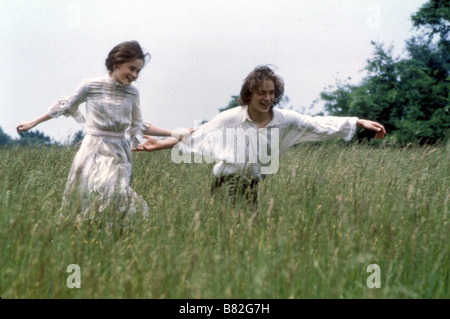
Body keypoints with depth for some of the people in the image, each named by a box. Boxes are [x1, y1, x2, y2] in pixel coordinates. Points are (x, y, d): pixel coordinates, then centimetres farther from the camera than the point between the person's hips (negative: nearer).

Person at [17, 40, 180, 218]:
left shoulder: (132, 93, 6)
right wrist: (33, 123, 18)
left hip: (119, 155, 4)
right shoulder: (91, 86, -5)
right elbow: (64, 107, 10)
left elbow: (139, 126, 15)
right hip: (94, 152, -3)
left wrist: (173, 133, 10)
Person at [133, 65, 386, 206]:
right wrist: (160, 145, -16)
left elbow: (320, 125, -2)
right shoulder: (230, 119, -11)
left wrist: (360, 122, -5)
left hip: (254, 187, 4)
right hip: (227, 185, -3)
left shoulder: (285, 120, -4)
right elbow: (196, 136, -10)